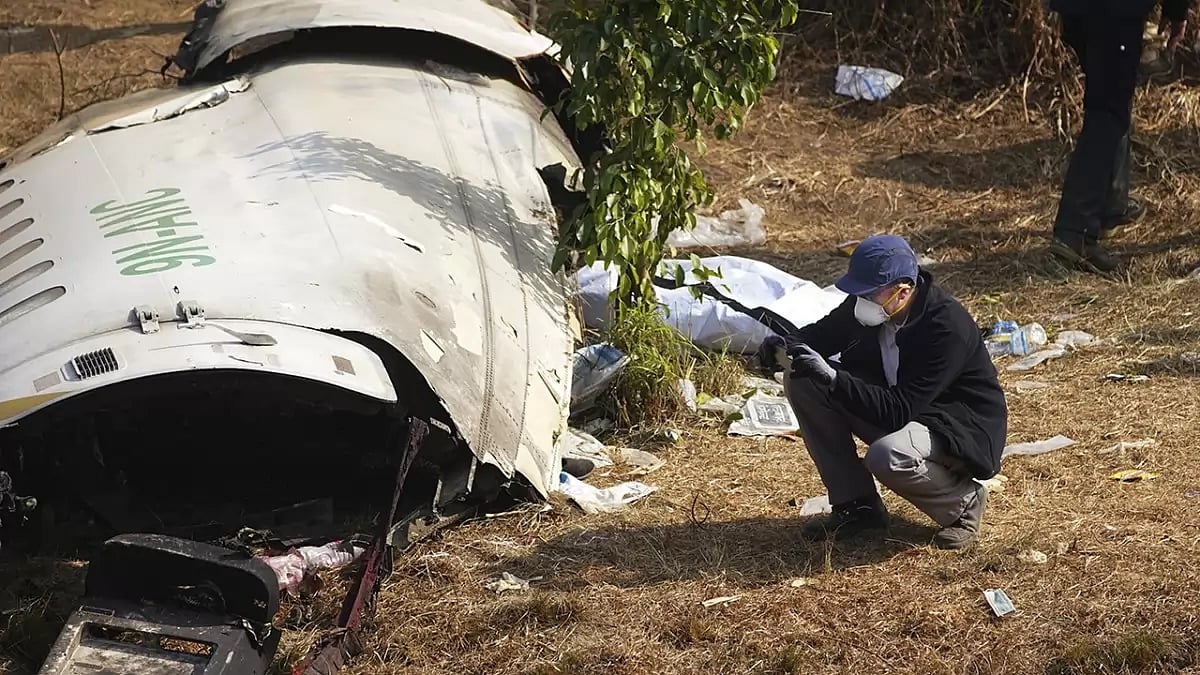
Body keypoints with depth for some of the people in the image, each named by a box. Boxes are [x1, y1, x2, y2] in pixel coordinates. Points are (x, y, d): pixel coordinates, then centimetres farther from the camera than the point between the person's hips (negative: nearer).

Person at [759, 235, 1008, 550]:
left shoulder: (948, 328, -31)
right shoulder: (869, 302, -10)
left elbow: (898, 411, -35)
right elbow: (824, 333, 8)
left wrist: (833, 378, -43)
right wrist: (788, 344, -15)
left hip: (962, 427, -8)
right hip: (897, 405, 8)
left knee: (887, 457, -39)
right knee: (803, 383, -8)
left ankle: (963, 502, -5)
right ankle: (855, 505, 0)